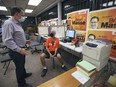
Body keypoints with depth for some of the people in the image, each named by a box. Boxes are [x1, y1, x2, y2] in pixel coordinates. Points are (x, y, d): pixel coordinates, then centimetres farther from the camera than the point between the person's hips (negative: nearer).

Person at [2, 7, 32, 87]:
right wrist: (19, 49, -28)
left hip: (21, 48, 9)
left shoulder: (18, 23, 8)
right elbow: (7, 40, -27)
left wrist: (25, 41, 14)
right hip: (16, 51, -9)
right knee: (19, 66, 9)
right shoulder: (8, 23, -21)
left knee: (22, 64, 27)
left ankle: (24, 74, 53)